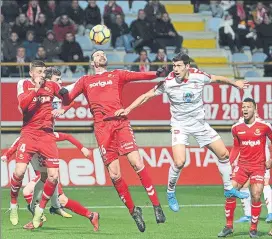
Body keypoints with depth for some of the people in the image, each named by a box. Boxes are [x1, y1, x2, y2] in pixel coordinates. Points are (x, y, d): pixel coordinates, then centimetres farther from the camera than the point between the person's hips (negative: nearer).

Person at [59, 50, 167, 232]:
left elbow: (140, 75, 4)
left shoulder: (117, 75, 18)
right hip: (102, 128, 1)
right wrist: (63, 93, -7)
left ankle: (156, 205, -13)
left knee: (137, 163, -18)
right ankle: (133, 211, 9)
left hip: (120, 123, -1)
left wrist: (157, 74, -15)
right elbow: (69, 99, 17)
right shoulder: (85, 81, 21)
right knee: (114, 174, -5)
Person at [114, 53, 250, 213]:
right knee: (179, 162, -20)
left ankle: (229, 189, 24)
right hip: (180, 125, -4)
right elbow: (147, 95, -11)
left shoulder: (199, 76, -12)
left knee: (224, 154, 4)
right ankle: (171, 192, 7)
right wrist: (128, 109, -17)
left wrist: (235, 83, 20)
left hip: (200, 123, 4)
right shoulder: (168, 82, -19)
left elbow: (217, 79, 9)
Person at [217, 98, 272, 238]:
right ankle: (229, 226, 10)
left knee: (256, 196, -9)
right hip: (242, 165, 3)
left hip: (258, 166, -3)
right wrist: (229, 163, 4)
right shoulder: (236, 128, 2)